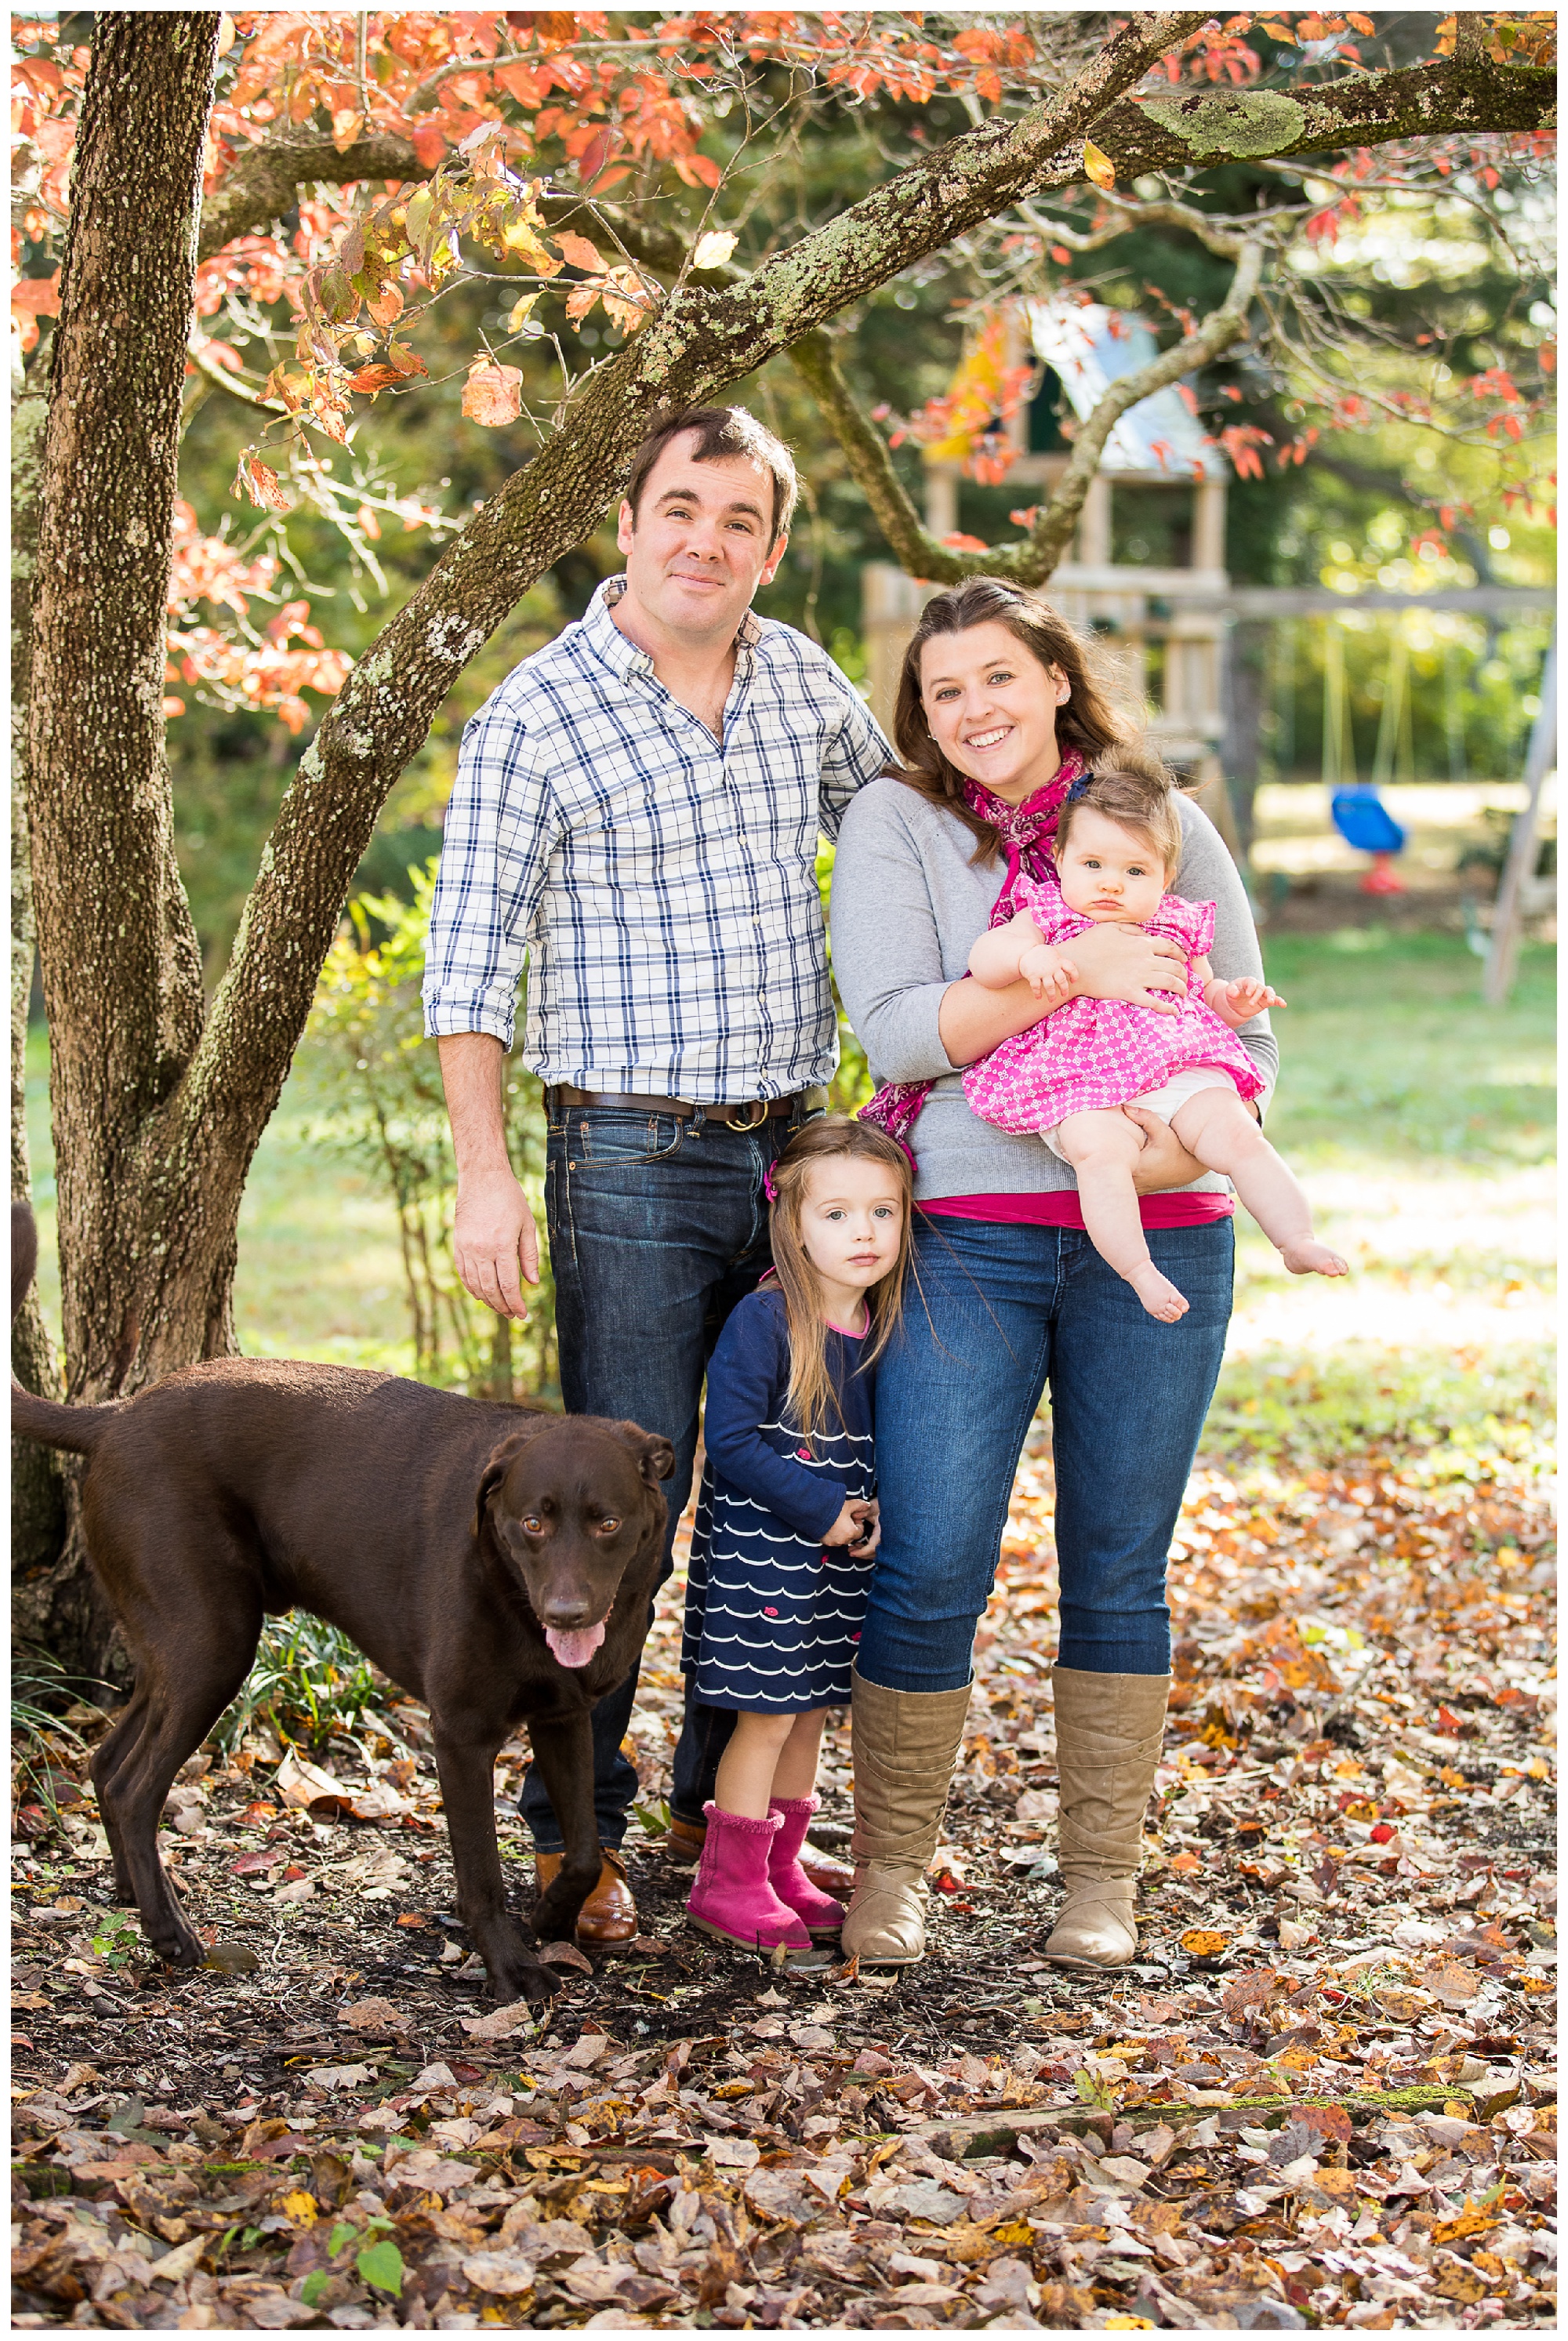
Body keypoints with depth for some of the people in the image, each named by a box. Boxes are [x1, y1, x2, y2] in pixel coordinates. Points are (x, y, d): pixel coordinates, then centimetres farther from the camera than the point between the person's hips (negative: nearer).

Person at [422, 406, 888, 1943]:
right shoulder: (539, 713, -7)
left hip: (797, 1144, 5)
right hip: (632, 1163, -5)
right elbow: (469, 965, -8)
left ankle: (731, 1799, 24)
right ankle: (578, 1830, 8)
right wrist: (485, 1178, -14)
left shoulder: (803, 681, 8)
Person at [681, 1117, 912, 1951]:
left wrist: (875, 1509, -5)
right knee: (770, 1717, -4)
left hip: (840, 1555, 6)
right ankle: (729, 1883, 9)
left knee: (811, 1712, 13)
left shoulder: (886, 1326, 2)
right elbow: (730, 1440, -20)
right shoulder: (764, 1320, -18)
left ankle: (779, 1870, 27)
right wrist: (821, 1507, -20)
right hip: (759, 1548, -6)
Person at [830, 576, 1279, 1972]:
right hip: (968, 1238, -1)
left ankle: (1102, 1879, 19)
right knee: (930, 1569, -7)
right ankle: (891, 1867, 11)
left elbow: (1248, 1032, 9)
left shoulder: (1164, 823, 10)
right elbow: (896, 1027, -7)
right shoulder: (895, 824, 5)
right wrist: (1073, 974, -17)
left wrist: (1182, 1140, -12)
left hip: (1159, 1239, 2)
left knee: (1120, 1570, 7)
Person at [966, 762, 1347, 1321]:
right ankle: (1139, 1270, -33)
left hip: (1183, 1071, 3)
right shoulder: (1047, 917, 12)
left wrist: (1235, 999, 8)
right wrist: (1030, 957, -19)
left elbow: (1207, 996, 30)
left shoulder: (1176, 928, 21)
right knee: (1099, 1149, -34)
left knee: (1236, 1133, -20)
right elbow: (983, 958, 1)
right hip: (1083, 1088, -3)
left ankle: (1297, 1239, -13)